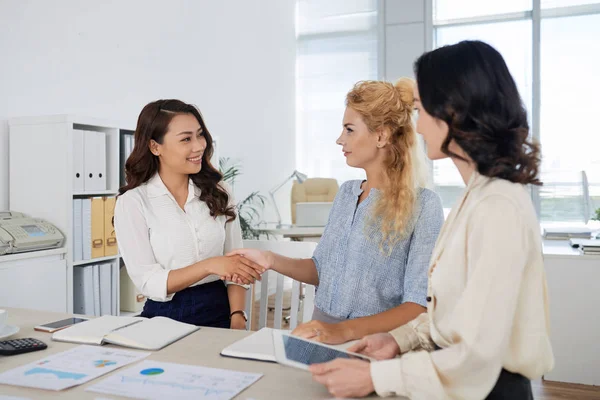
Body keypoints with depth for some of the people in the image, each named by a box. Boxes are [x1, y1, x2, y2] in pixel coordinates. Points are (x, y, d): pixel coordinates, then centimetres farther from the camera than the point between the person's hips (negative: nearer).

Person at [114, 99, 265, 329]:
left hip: (220, 312, 2)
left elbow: (235, 262, 5)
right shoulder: (132, 202, -5)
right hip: (166, 317, -2)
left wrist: (237, 317, -9)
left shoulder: (217, 192, 5)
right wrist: (209, 266, -20)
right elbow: (147, 282, -9)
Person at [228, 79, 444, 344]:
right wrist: (271, 260, 1)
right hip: (321, 335, 5)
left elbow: (421, 306, -16)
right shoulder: (346, 192, 8)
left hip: (374, 344, -4)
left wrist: (345, 330, -28)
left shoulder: (423, 205, -11)